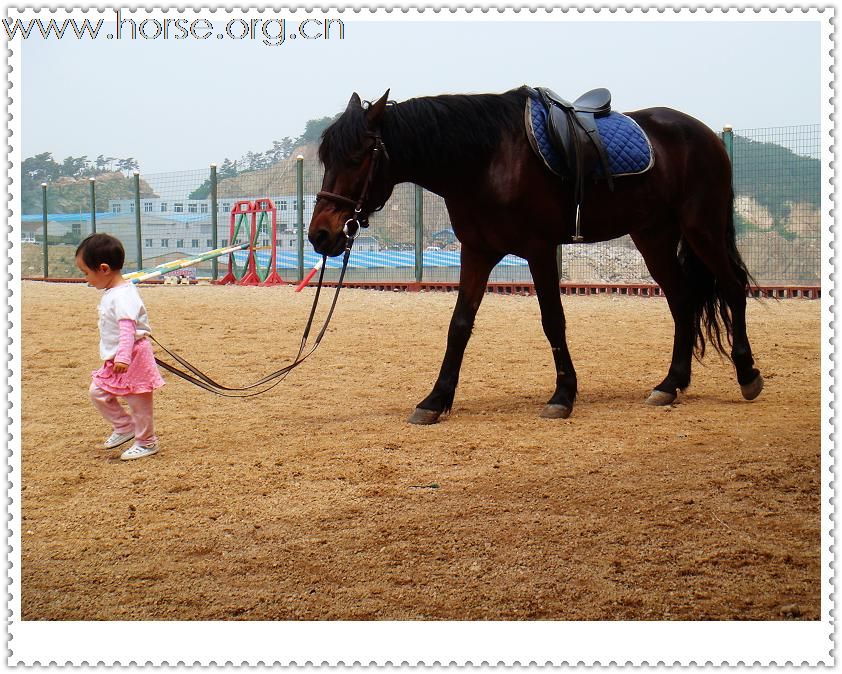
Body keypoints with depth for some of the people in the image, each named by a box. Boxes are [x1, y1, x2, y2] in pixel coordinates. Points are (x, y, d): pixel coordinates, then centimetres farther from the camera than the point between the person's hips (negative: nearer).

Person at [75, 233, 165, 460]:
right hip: (114, 359, 10)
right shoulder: (112, 292, 10)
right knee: (98, 392, 12)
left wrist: (123, 357, -40)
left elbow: (127, 328, -32)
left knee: (138, 401, 2)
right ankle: (124, 427, 26)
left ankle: (147, 443, 17)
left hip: (133, 358, -10)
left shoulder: (122, 295, -23)